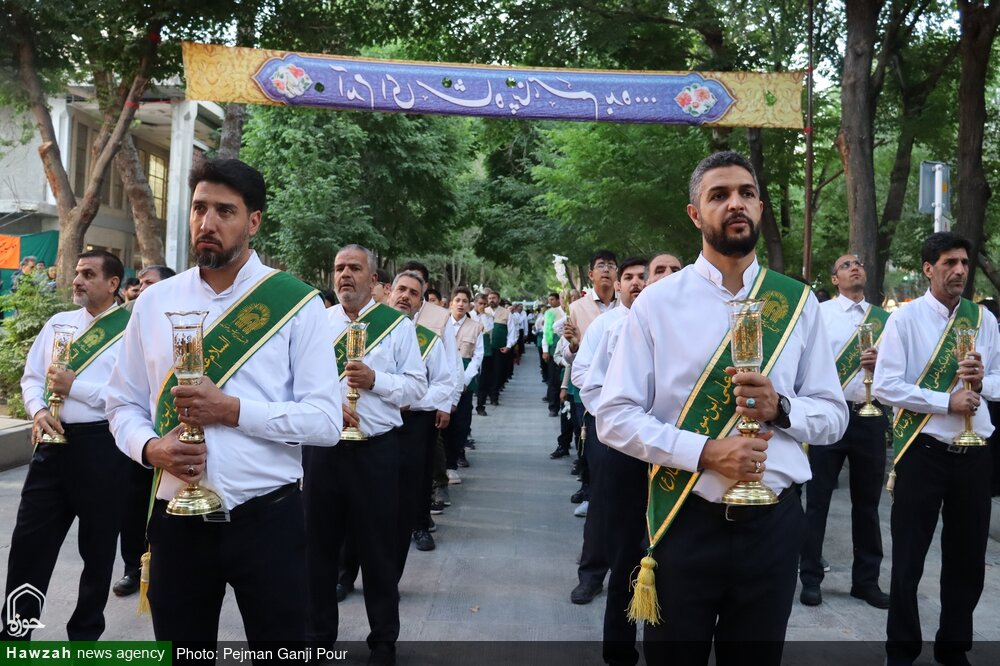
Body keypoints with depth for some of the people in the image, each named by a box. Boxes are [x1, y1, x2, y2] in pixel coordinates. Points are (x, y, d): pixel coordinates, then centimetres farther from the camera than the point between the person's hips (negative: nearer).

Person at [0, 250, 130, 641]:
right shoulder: (58, 323, 12)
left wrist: (74, 386, -15)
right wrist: (38, 411, -5)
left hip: (101, 447, -5)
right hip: (53, 444, 5)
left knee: (97, 547, 11)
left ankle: (85, 634, 29)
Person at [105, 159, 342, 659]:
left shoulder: (295, 303, -6)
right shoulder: (154, 302, 5)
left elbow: (326, 420, -10)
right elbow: (123, 404, 10)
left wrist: (232, 410, -19)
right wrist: (150, 447, -11)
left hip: (267, 518, -3)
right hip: (178, 520, 3)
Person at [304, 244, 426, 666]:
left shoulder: (398, 324, 1)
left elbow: (417, 385, -3)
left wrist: (375, 380, -17)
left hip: (376, 450, -2)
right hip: (322, 446, 2)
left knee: (377, 548, 7)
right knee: (320, 543, 12)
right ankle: (318, 632, 30)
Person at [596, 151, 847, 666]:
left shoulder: (798, 303, 3)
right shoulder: (657, 303, -4)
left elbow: (833, 414, 6)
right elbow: (615, 416, -7)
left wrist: (780, 407, -15)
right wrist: (704, 452, -19)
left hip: (773, 524, 2)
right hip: (685, 522, -2)